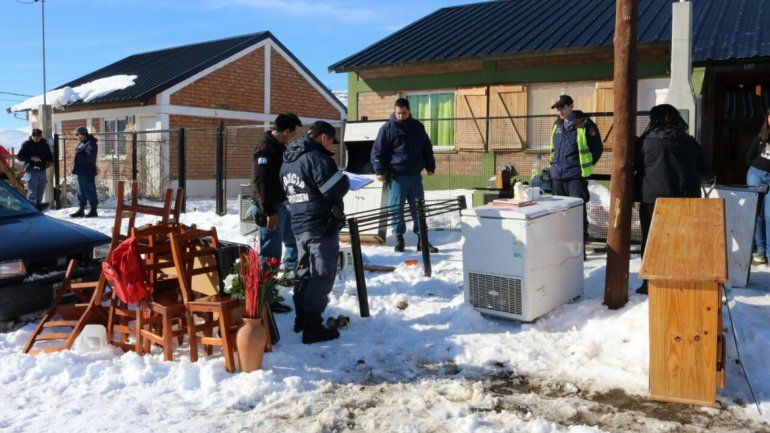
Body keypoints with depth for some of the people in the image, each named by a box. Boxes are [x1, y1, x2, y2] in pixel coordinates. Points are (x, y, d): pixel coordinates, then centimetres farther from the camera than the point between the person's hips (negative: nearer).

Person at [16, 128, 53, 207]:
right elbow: (19, 156, -4)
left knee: (40, 193, 11)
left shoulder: (45, 145, 14)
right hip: (31, 171, -5)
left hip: (42, 171, 5)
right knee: (31, 193, -11)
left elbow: (50, 156, 27)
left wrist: (50, 162, 5)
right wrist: (31, 158, -18)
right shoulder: (26, 144, 0)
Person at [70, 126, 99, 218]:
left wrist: (79, 154, -15)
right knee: (81, 191, 14)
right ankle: (81, 210, 21)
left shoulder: (91, 143, -12)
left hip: (87, 172, -10)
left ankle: (93, 210, 2)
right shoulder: (81, 143, 16)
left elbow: (90, 157, -22)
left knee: (90, 191, -4)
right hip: (81, 171, 10)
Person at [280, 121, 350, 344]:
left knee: (305, 270, 19)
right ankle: (312, 327, 0)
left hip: (299, 225, 9)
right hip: (322, 225, -9)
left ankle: (301, 319, 29)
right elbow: (337, 189, -20)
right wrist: (345, 180, 0)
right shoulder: (317, 157, -15)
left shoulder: (287, 160, 14)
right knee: (321, 275, -3)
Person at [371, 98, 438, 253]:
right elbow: (377, 152, -2)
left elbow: (427, 148, 20)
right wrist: (380, 171, -9)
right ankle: (399, 239, 13)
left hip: (415, 175, 3)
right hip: (396, 177, -3)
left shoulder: (417, 127, 10)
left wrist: (430, 166, 16)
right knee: (396, 208, 0)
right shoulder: (387, 128, -2)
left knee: (418, 208, 7)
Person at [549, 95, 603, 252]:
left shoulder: (585, 125, -7)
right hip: (557, 176, 6)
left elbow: (597, 149, -1)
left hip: (575, 176, -6)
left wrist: (585, 167, 1)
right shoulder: (557, 125, 12)